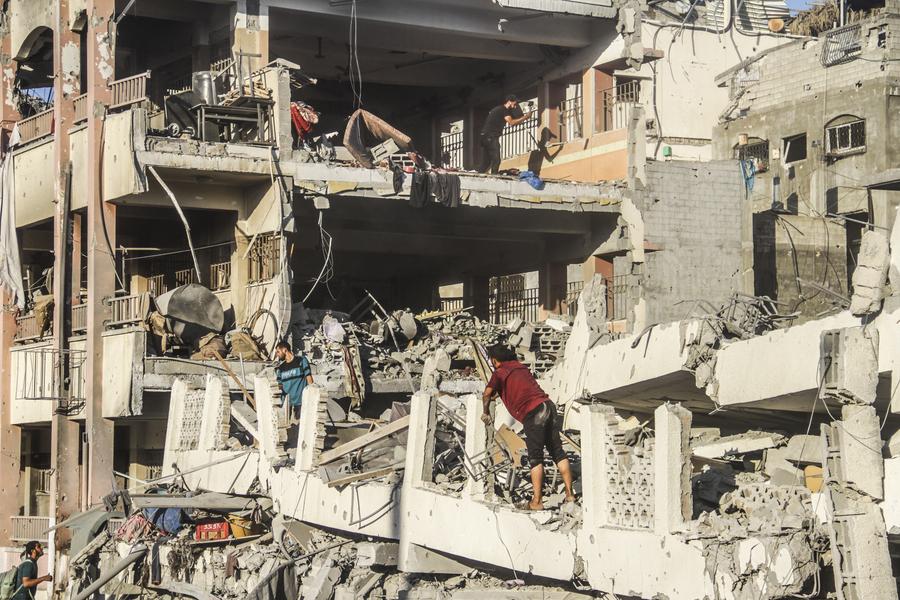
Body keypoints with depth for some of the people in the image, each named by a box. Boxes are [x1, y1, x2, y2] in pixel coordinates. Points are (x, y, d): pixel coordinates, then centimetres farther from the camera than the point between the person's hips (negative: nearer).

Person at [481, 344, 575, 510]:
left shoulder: (500, 373, 2)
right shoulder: (521, 367, 24)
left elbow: (487, 393, -10)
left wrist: (486, 413, 6)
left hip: (532, 414, -7)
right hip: (547, 405, 7)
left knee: (535, 458, -4)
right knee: (558, 451, 12)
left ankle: (537, 501, -5)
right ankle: (569, 493, 14)